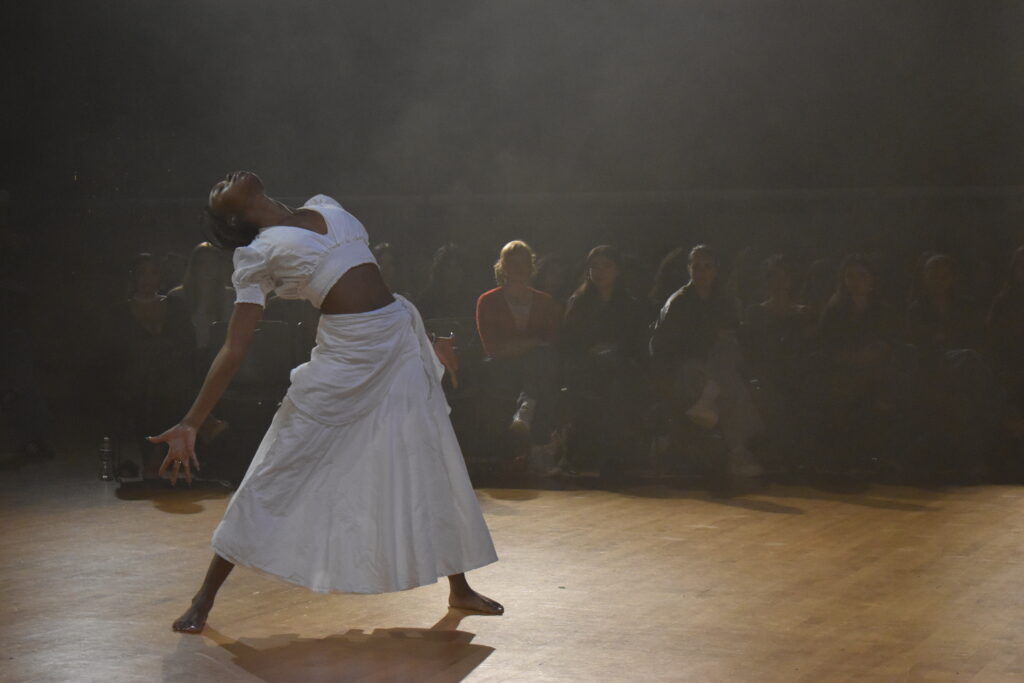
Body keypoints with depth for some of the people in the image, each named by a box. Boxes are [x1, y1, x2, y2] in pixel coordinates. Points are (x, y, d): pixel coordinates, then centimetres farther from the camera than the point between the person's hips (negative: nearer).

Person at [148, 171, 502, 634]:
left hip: (400, 340, 5)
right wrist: (190, 424, -13)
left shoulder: (324, 207, 13)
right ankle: (204, 599, 7)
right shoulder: (258, 255, -2)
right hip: (343, 357, -5)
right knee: (276, 473, -2)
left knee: (435, 466, 8)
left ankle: (459, 587, 23)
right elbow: (233, 349, -6)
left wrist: (428, 338, 23)